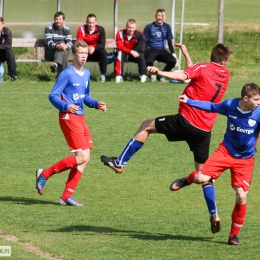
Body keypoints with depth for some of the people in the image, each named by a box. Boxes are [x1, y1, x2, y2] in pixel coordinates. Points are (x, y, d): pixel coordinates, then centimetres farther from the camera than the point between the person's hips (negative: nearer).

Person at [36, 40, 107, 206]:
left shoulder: (86, 74, 13)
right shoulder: (67, 74, -11)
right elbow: (53, 96, -13)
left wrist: (96, 104, 7)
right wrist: (65, 107, -30)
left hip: (80, 118, 9)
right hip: (69, 118, -9)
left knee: (84, 159, 4)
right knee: (83, 157, -14)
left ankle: (67, 196, 9)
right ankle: (45, 174, -3)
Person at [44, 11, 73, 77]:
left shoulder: (66, 30, 4)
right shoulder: (49, 28, -3)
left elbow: (70, 42, -10)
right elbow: (48, 42, -17)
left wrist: (66, 46, -36)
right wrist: (56, 46, -38)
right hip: (50, 53, -2)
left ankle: (56, 64, -56)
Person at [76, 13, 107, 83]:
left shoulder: (100, 30, -9)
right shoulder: (81, 29, -9)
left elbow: (102, 44, -17)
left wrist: (94, 48, -39)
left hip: (96, 52, 0)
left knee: (103, 52, -32)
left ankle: (103, 74, -21)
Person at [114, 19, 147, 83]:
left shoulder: (139, 34, -19)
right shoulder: (120, 34, -19)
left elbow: (141, 48, -24)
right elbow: (120, 47, -24)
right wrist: (131, 51, -36)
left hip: (134, 54, 1)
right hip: (123, 53, -1)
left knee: (141, 55, -29)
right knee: (120, 53, -33)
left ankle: (143, 75, -20)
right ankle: (118, 75, -36)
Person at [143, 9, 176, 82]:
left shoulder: (167, 27, 7)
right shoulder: (149, 27, -3)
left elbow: (170, 41, 11)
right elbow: (144, 42, -2)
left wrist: (173, 53, 1)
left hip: (162, 51, 3)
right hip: (150, 50, -3)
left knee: (173, 60, -26)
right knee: (148, 61, -37)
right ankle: (153, 74, 0)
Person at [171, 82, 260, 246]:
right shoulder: (230, 105, -12)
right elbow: (212, 107, 6)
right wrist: (189, 102, 7)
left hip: (245, 159, -1)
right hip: (226, 151, 1)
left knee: (241, 196, -8)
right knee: (201, 178, -18)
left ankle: (234, 235, 10)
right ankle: (188, 180, 23)